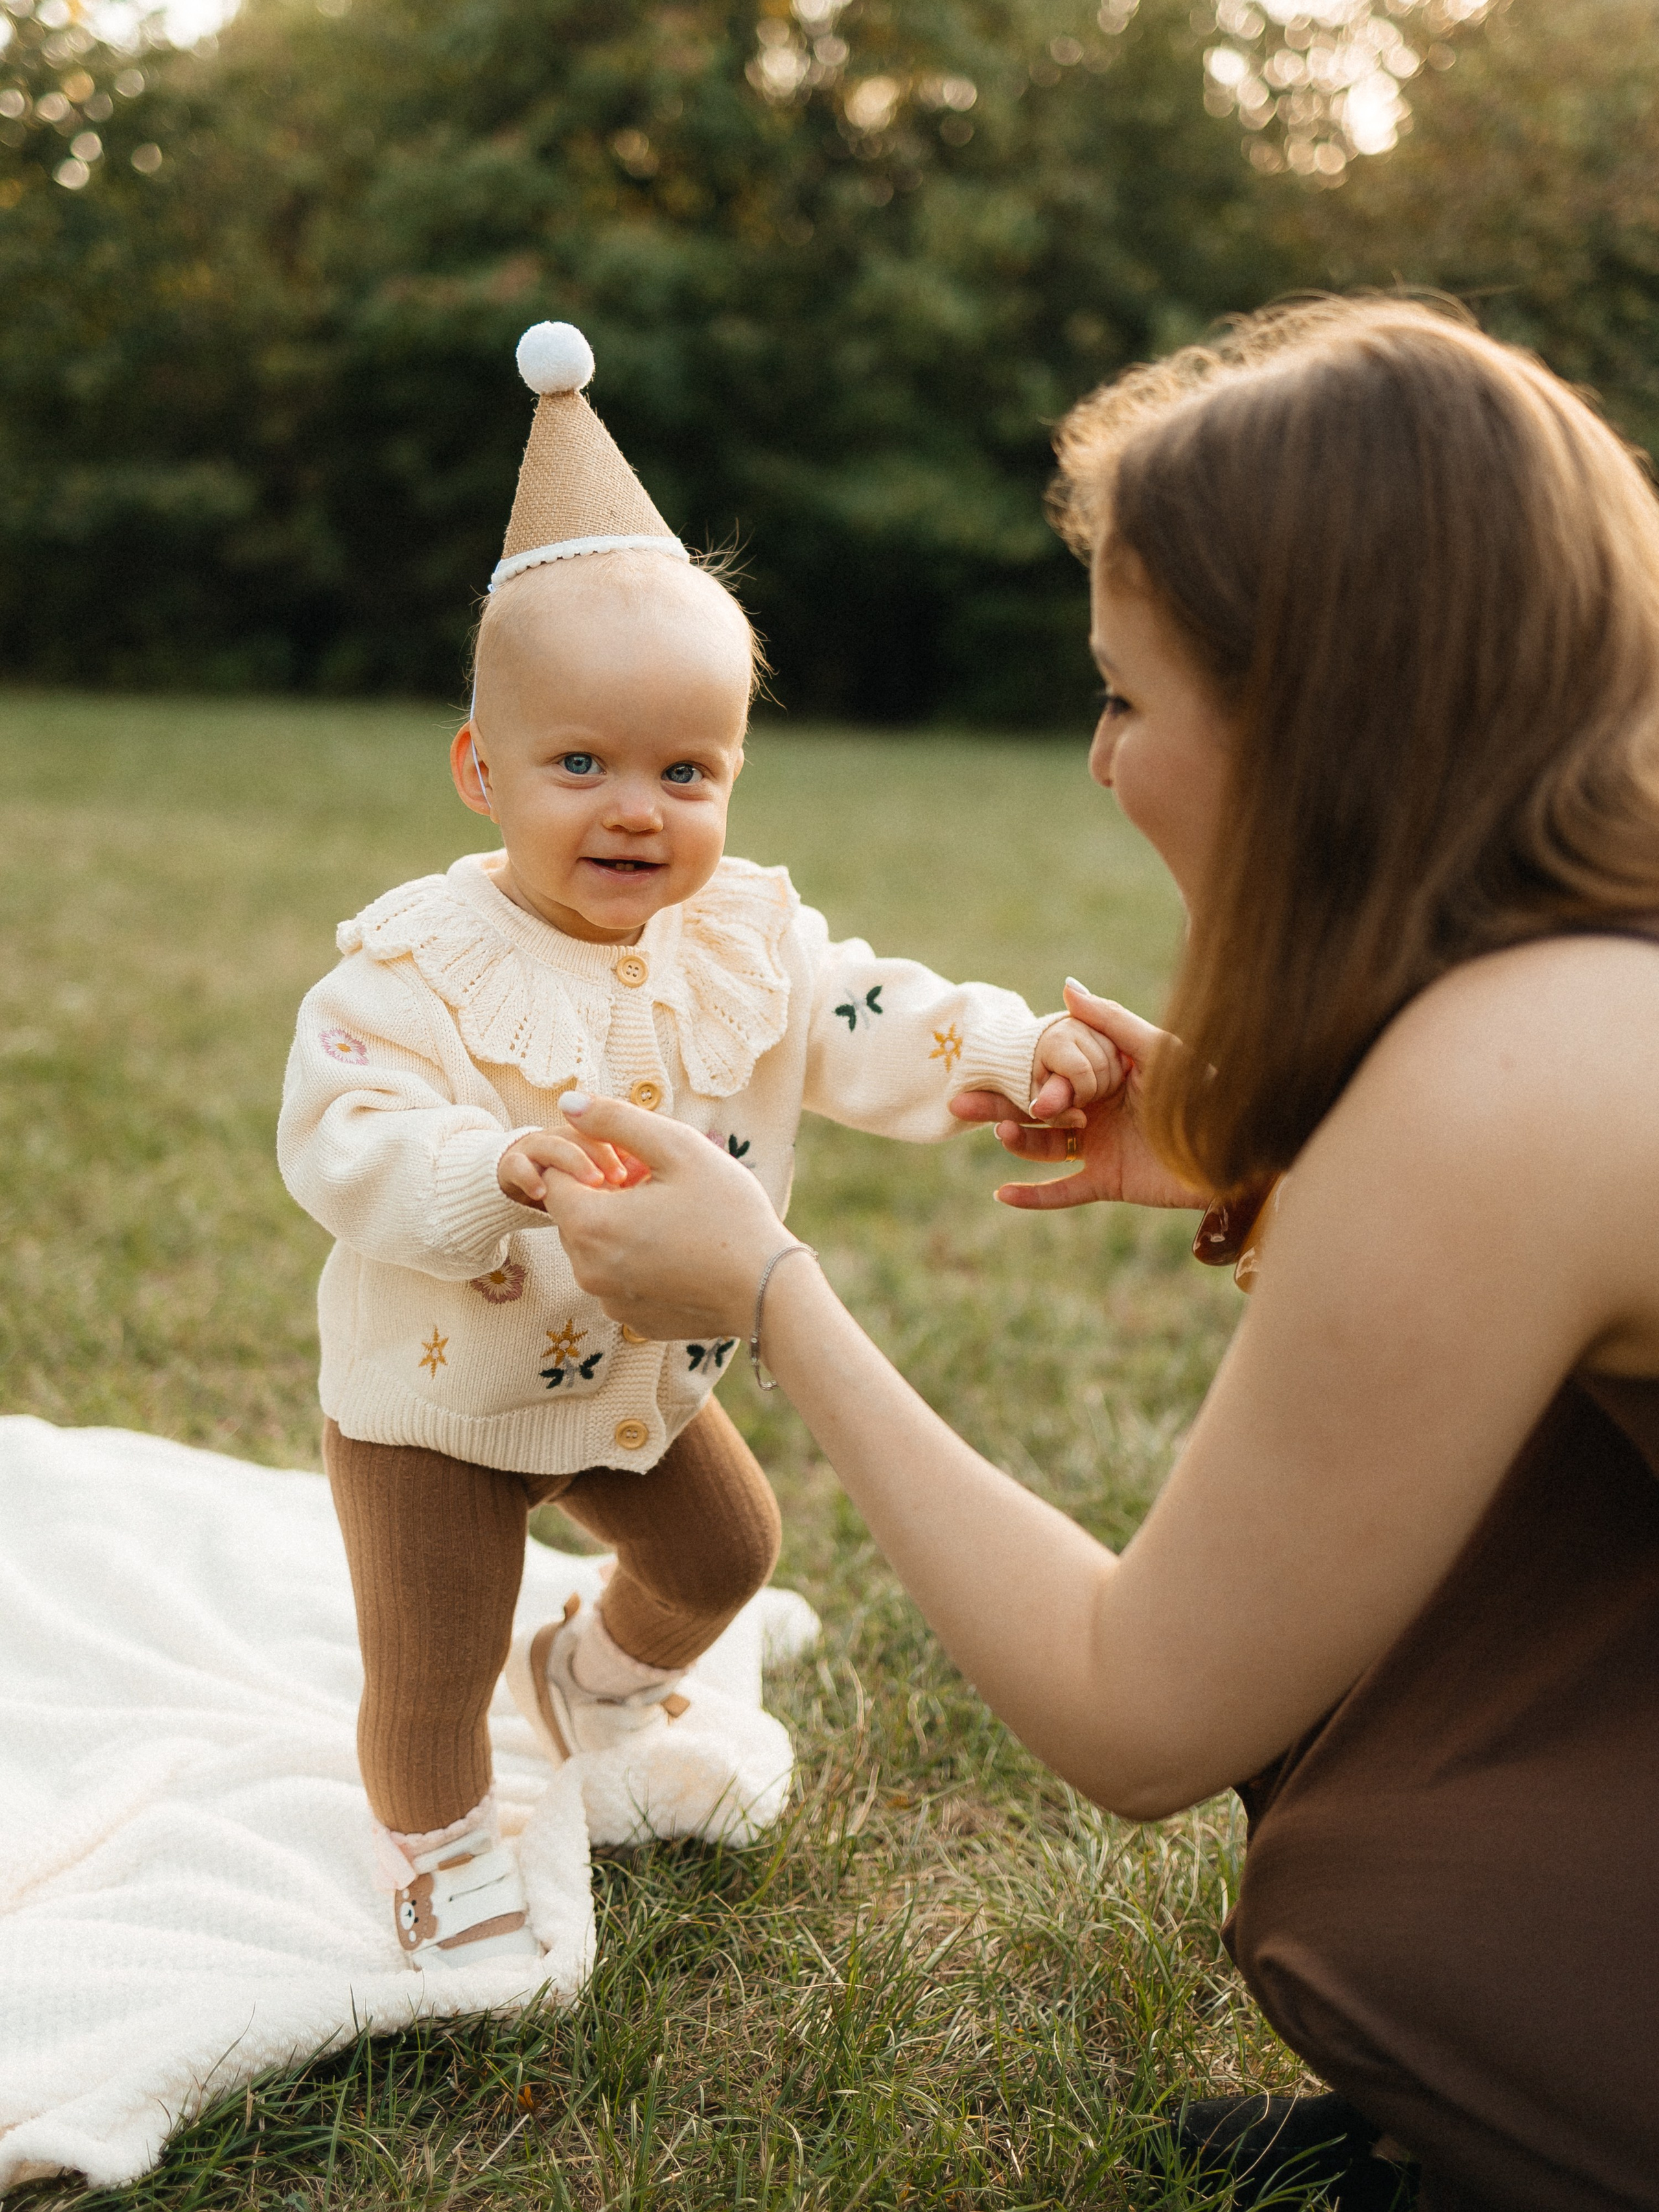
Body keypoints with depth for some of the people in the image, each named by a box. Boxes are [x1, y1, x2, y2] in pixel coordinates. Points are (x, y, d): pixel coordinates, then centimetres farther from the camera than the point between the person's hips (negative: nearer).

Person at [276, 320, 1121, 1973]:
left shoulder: (747, 936, -8)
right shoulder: (417, 962, -26)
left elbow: (868, 1025, -7)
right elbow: (342, 1139, -33)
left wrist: (1017, 1049, -25)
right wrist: (495, 1170, -51)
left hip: (645, 1376, 6)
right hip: (442, 1397, -5)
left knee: (724, 1550, 25)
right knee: (430, 1669, 5)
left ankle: (598, 1689, 56)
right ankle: (440, 1856, 37)